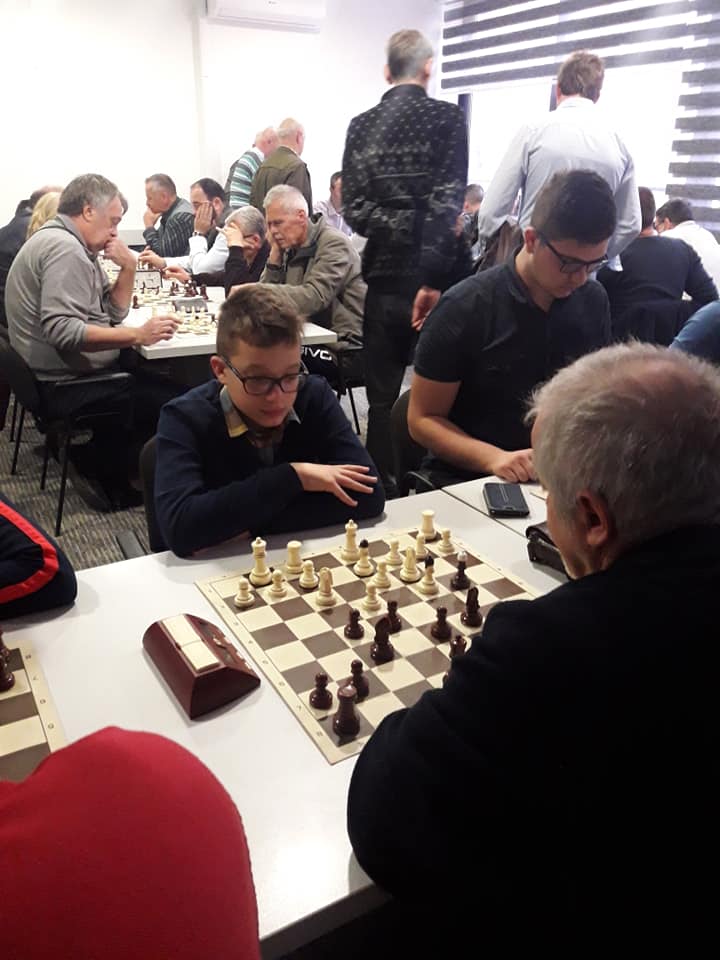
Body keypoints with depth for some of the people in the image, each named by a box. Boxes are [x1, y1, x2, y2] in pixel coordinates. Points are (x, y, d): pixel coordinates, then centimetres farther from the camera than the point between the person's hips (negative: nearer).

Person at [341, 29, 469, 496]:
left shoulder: (361, 125, 8)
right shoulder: (448, 117, -2)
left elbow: (354, 208, -1)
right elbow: (447, 201, -13)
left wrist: (396, 230, 1)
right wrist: (433, 275, -15)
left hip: (384, 275, 3)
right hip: (433, 275, -2)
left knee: (382, 396, 10)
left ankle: (382, 491, 17)